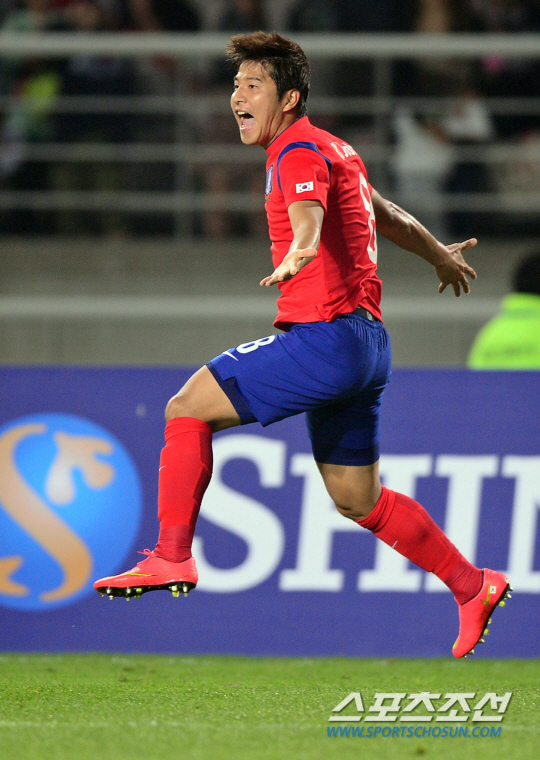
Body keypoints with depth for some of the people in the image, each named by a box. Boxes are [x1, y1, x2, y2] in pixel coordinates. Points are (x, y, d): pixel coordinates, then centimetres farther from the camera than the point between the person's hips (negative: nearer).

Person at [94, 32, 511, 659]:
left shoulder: (300, 152, -10)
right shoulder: (333, 150, 20)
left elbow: (309, 219, -32)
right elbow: (389, 217, 35)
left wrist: (296, 258, -54)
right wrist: (441, 256, 52)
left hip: (325, 334, -10)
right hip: (364, 344, 10)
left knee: (188, 410, -8)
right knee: (358, 498, 16)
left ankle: (171, 558, -12)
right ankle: (473, 587, 20)